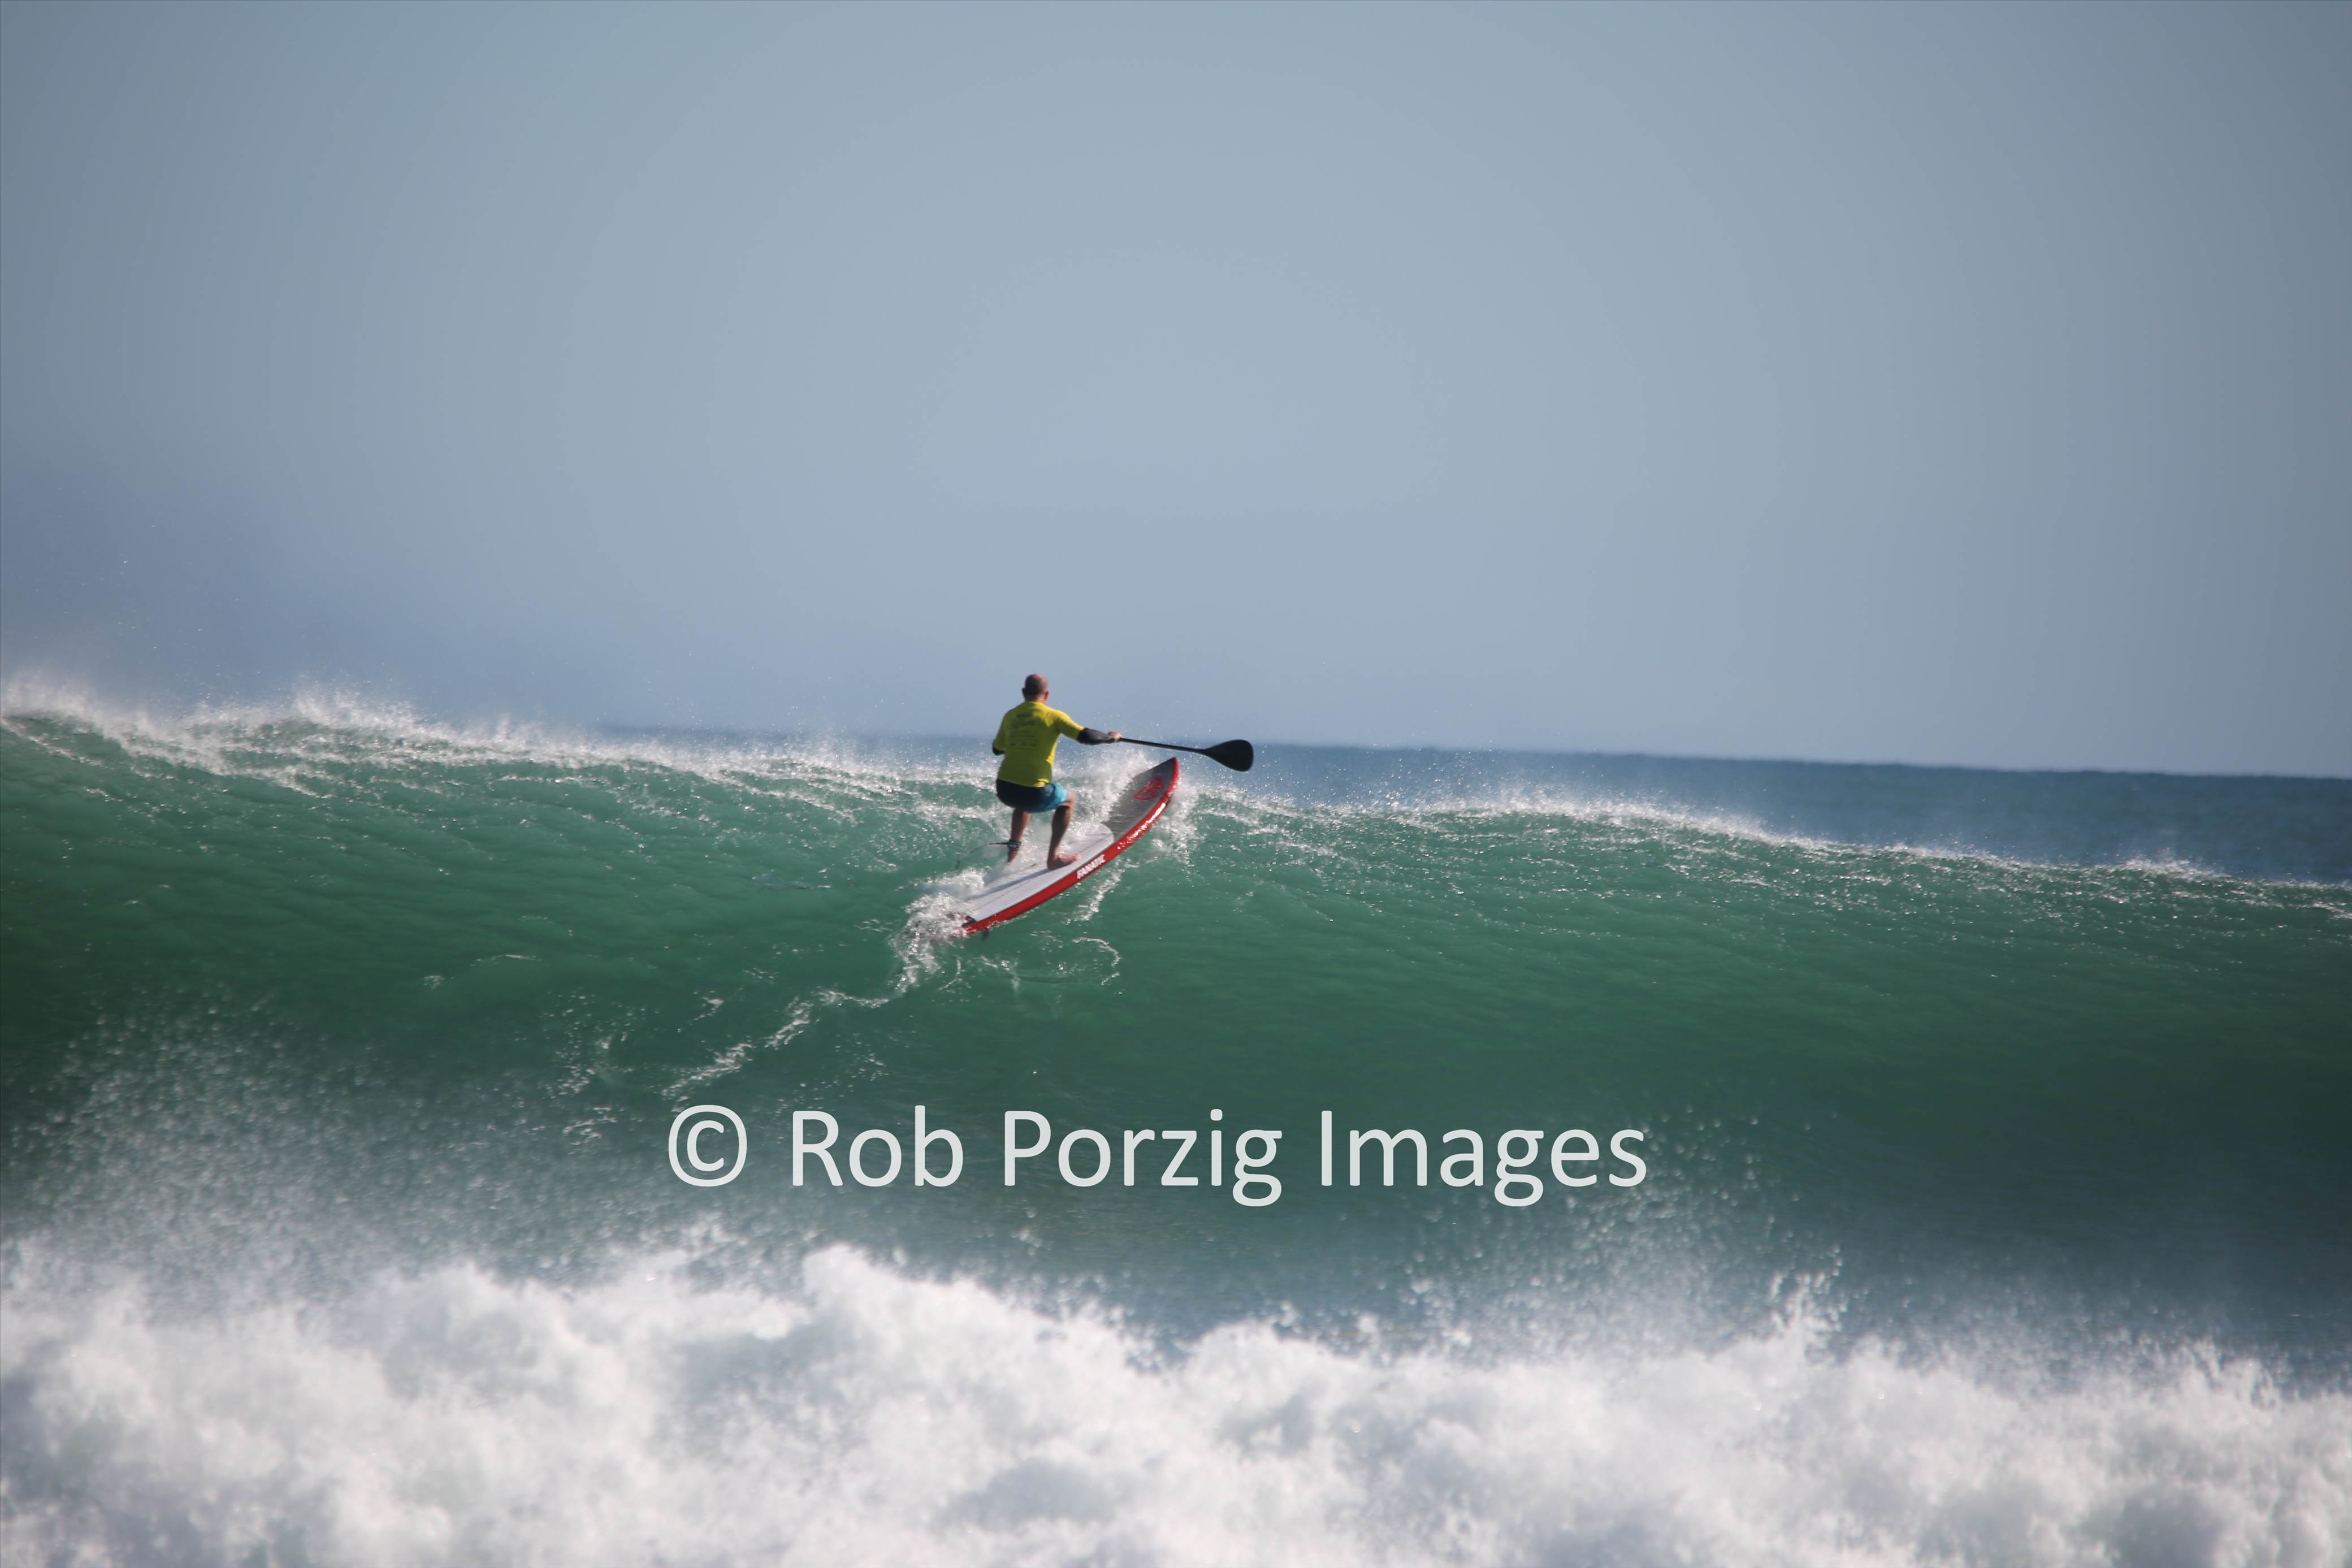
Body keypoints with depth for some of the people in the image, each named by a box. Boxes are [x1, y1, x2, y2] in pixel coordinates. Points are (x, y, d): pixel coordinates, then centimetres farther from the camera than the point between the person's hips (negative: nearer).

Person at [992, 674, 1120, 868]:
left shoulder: (1010, 716, 11)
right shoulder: (1053, 716, -3)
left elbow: (997, 749, 24)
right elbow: (1086, 737, -10)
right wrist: (1110, 737, 9)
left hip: (1004, 791, 5)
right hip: (1033, 794, -5)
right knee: (1067, 798, 26)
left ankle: (1013, 850, 36)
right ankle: (1053, 857, 21)